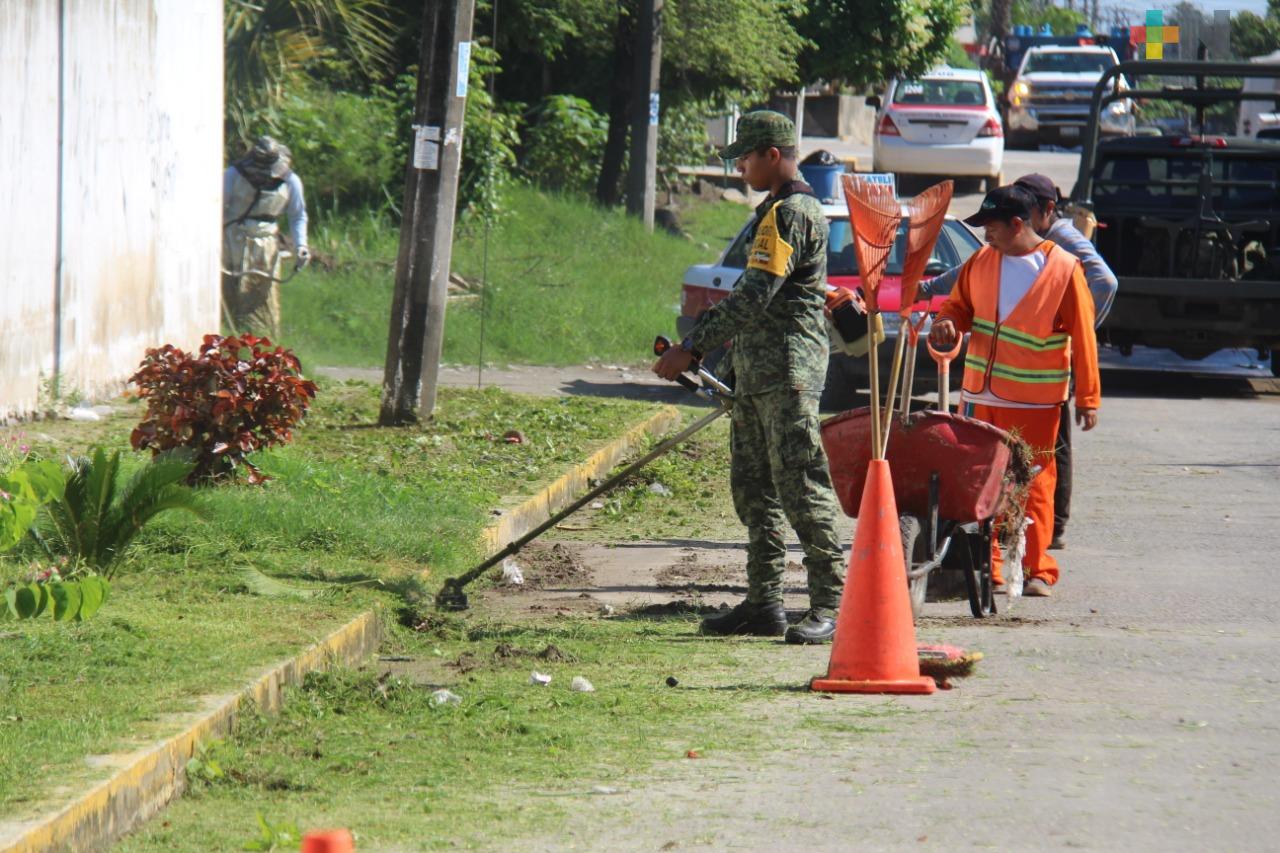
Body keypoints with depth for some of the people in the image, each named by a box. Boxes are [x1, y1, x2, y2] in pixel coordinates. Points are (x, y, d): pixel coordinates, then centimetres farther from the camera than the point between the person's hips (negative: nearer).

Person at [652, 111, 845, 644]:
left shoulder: (791, 214, -13)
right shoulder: (776, 212, 20)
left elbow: (755, 295, -22)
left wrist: (693, 346, -22)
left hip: (788, 372, -11)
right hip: (758, 372, 11)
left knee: (800, 486, -11)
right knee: (753, 486, 11)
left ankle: (830, 605, -10)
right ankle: (763, 603, 14)